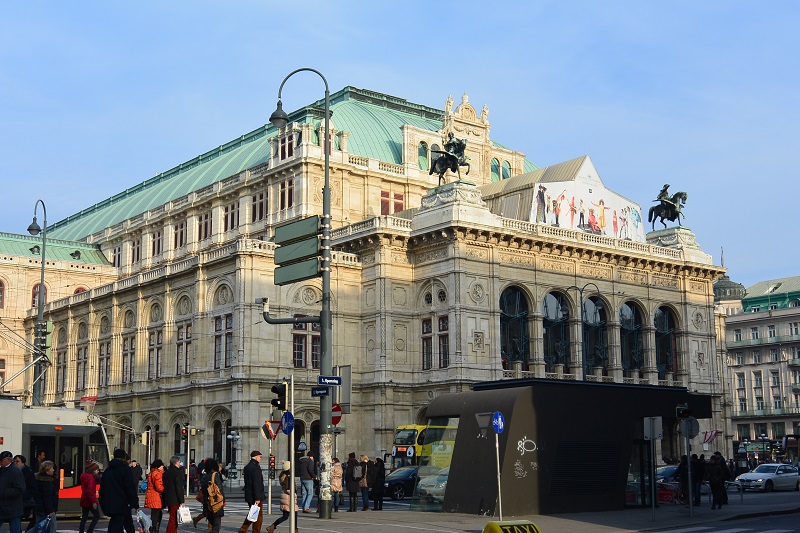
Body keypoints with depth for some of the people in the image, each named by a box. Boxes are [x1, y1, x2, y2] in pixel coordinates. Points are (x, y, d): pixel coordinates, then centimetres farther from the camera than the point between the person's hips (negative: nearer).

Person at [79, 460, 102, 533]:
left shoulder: (85, 476, 13)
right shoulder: (90, 477, -17)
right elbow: (90, 491, -24)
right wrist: (93, 502, -23)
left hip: (84, 501, 9)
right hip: (90, 501, -9)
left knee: (84, 518, 10)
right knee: (97, 516, 1)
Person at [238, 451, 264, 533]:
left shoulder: (246, 467, 11)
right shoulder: (256, 468, -18)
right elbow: (257, 484, -22)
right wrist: (257, 498, -22)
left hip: (248, 495, 9)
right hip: (255, 496, -9)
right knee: (258, 516, 1)